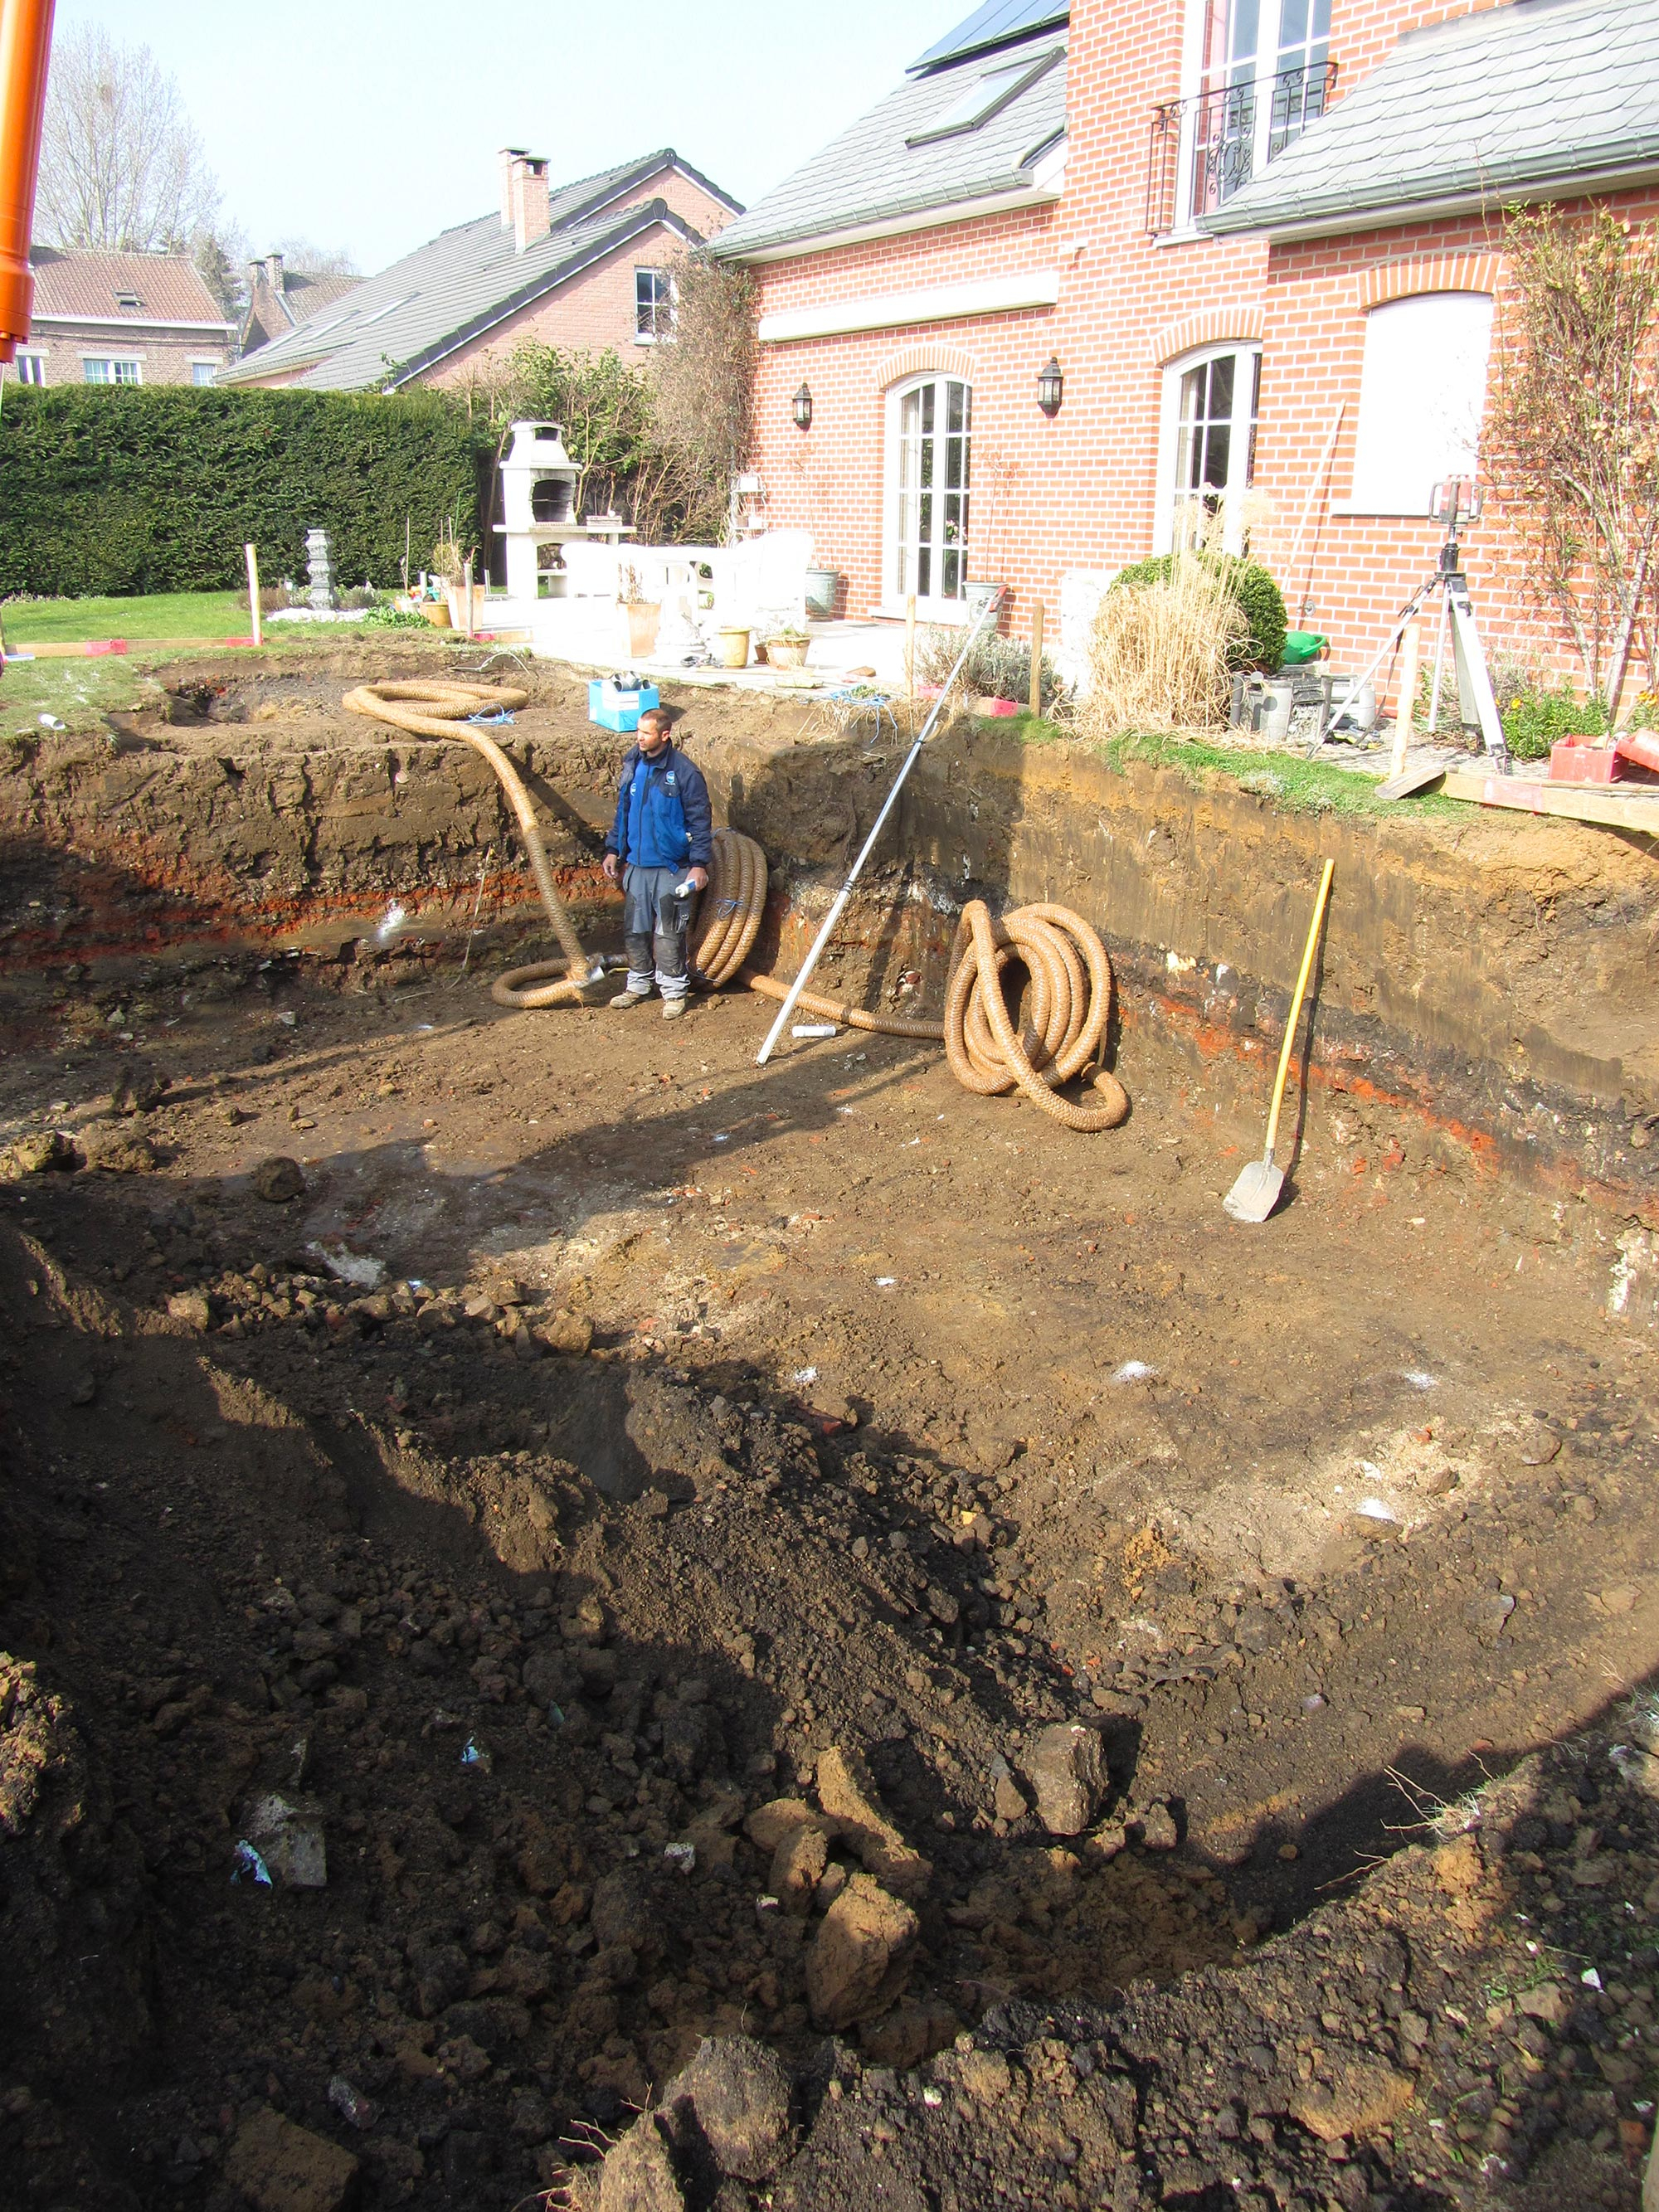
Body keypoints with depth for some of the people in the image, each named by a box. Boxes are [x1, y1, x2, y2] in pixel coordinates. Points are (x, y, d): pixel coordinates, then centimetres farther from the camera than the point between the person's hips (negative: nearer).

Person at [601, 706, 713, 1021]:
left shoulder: (685, 772, -12)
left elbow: (700, 821, -9)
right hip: (636, 864, 6)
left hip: (671, 867, -6)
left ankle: (674, 992, 12)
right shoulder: (632, 765, 5)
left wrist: (699, 864, -13)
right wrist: (613, 850, 16)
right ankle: (638, 984, 28)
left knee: (669, 933, 0)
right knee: (635, 929, 13)